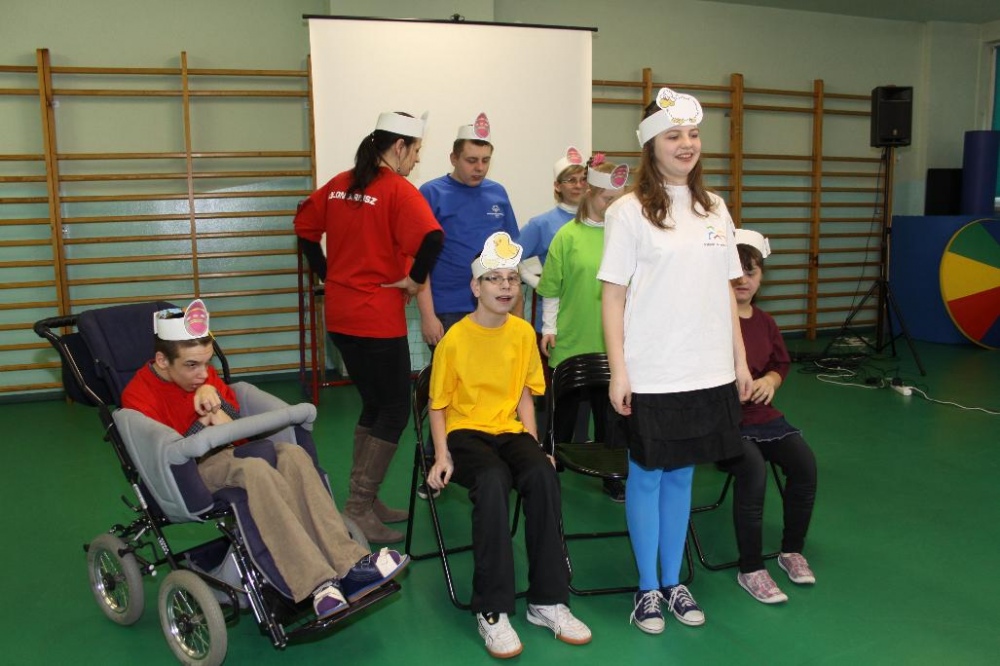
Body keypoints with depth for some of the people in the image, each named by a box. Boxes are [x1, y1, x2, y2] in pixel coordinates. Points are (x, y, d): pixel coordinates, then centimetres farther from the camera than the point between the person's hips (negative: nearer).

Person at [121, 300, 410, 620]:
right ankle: (318, 585, -44)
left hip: (224, 453, 6)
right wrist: (206, 423, -18)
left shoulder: (205, 377, 10)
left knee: (293, 455, -25)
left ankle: (348, 565, -35)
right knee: (254, 470, -37)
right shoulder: (138, 395, -8)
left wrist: (214, 395, -9)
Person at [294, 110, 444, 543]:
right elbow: (432, 239, -28)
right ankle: (359, 509, 4)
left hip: (340, 315, 8)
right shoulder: (398, 190, -12)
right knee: (395, 410, 3)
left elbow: (304, 227, 19)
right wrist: (415, 279, -14)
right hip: (378, 318, -8)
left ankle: (364, 501, 25)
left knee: (373, 405, 19)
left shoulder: (340, 184, 10)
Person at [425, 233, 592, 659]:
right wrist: (442, 456, -12)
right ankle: (492, 611, -27)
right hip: (465, 431, -3)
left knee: (543, 473, -29)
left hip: (509, 430, 4)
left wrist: (534, 445, -1)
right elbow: (438, 405, 0)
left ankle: (547, 601, -17)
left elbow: (524, 396, 11)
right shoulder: (455, 339, -7)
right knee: (493, 480, -36)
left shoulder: (523, 332, 5)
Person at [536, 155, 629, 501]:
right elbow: (552, 288, -2)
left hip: (610, 341, 1)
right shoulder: (568, 235, -4)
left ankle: (610, 475, 24)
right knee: (566, 407, 11)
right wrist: (548, 327, -3)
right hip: (571, 339, -1)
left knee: (607, 408, 11)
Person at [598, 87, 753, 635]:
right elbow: (613, 293, -8)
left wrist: (739, 359, 11)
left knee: (682, 473, 14)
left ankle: (673, 582, 29)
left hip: (709, 372, 5)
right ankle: (647, 588, 23)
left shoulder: (714, 208, 10)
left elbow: (726, 288, 13)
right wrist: (618, 370, -12)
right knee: (647, 475, 7)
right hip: (652, 375, -5)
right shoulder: (630, 211, -6)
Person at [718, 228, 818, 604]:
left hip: (762, 415, 7)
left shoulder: (764, 321, 11)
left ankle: (792, 550, 10)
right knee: (753, 468, -29)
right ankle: (751, 571, -12)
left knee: (805, 461, -13)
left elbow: (782, 363, 22)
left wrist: (770, 380, 1)